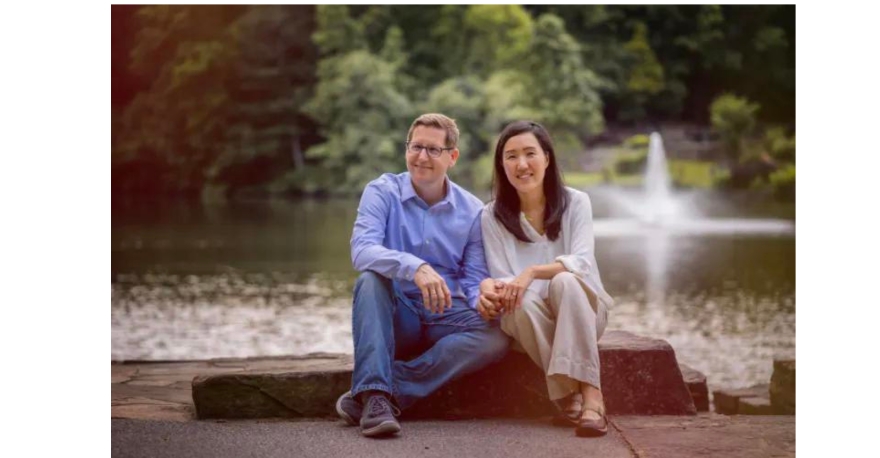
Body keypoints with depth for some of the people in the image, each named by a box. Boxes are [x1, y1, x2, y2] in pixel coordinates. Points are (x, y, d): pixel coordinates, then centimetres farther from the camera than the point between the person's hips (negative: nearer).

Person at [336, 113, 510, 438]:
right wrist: (415, 268, -40)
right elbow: (362, 250, -22)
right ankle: (375, 394, -44)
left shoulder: (472, 212, 3)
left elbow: (475, 279, 2)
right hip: (394, 317, -2)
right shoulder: (382, 192, -5)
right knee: (370, 279, -32)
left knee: (496, 338, -28)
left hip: (445, 318, 2)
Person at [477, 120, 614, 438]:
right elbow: (501, 279, -7)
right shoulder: (492, 216, 0)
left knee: (564, 282, -34)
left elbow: (582, 262, -17)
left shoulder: (575, 202, -2)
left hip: (579, 309, 0)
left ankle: (590, 393, -45)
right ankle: (569, 396, -35)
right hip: (528, 317, 0)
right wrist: (488, 288, -33)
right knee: (525, 301, -34)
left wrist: (532, 272, -34)